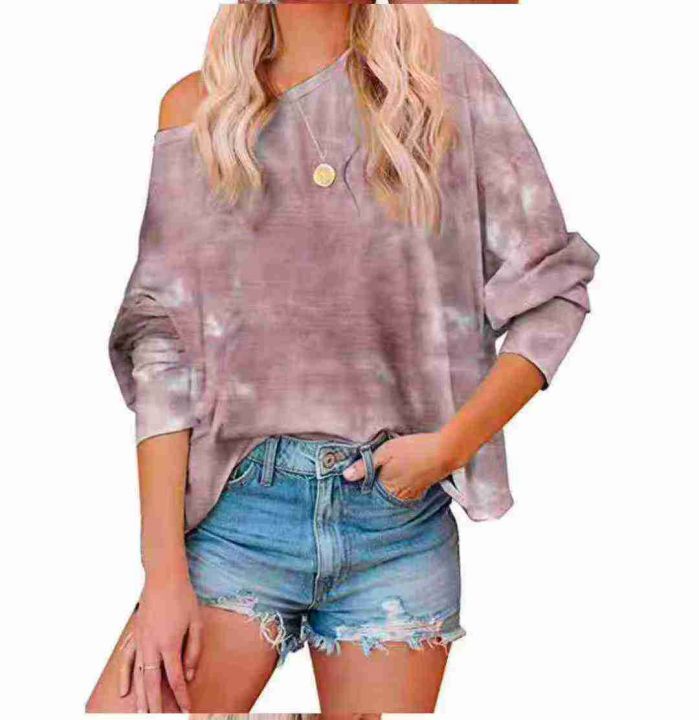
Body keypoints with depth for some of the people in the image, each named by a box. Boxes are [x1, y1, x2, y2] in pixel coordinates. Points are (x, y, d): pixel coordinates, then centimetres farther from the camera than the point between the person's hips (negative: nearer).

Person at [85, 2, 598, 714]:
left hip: (403, 519, 0)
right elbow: (161, 344, 0)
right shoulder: (196, 106, 7)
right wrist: (165, 572, -7)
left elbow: (553, 287, 5)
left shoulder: (447, 75, 5)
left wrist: (452, 443, -8)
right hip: (241, 503, 0)